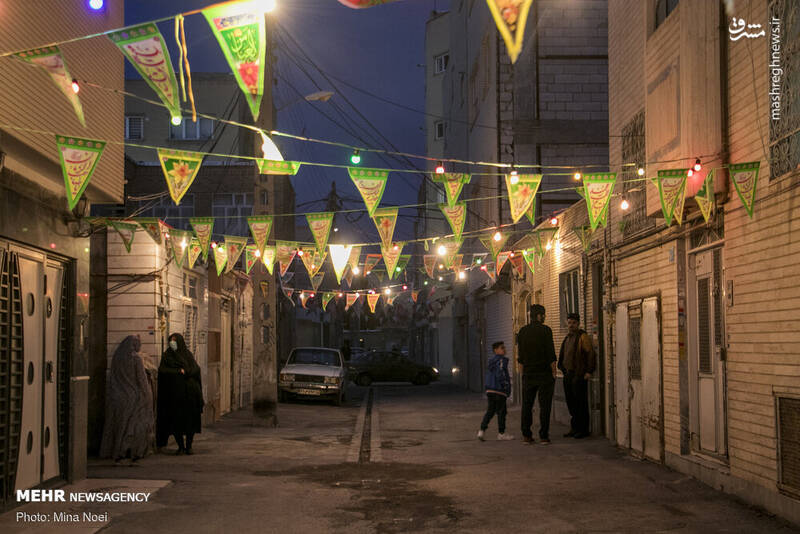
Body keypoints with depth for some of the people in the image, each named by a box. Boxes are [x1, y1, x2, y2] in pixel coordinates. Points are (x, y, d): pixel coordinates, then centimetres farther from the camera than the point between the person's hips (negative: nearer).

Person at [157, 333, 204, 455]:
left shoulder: (188, 355, 10)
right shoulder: (166, 356, 8)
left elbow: (196, 369, -2)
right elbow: (162, 370, -6)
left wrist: (184, 371, -14)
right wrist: (178, 371, -12)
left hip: (189, 392, 1)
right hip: (174, 393, -1)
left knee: (190, 419, -1)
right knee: (176, 420, -3)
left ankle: (189, 445, 7)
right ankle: (180, 446, 5)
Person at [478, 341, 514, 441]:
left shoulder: (491, 361, 16)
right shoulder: (502, 360, -12)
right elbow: (500, 374, -23)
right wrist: (506, 384, -13)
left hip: (490, 390, 8)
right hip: (499, 391, -8)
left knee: (490, 411, 13)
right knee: (501, 412, 2)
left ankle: (482, 431, 4)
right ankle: (501, 434, 9)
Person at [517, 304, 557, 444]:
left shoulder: (522, 331, 6)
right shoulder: (545, 330, -8)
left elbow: (521, 356, 9)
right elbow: (551, 354, -11)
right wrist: (553, 371, -4)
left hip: (528, 375, 4)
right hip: (544, 374, -4)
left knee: (526, 405, 8)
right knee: (544, 405, 1)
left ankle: (526, 435, 7)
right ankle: (544, 436, 0)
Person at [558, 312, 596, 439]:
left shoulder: (583, 337, -9)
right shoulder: (567, 338, 17)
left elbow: (591, 354, -14)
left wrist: (589, 371, -17)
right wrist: (563, 369, 17)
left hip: (579, 375, -8)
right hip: (568, 375, 8)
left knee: (581, 403, -6)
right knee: (571, 403, 10)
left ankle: (583, 430, -1)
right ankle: (575, 428, 18)